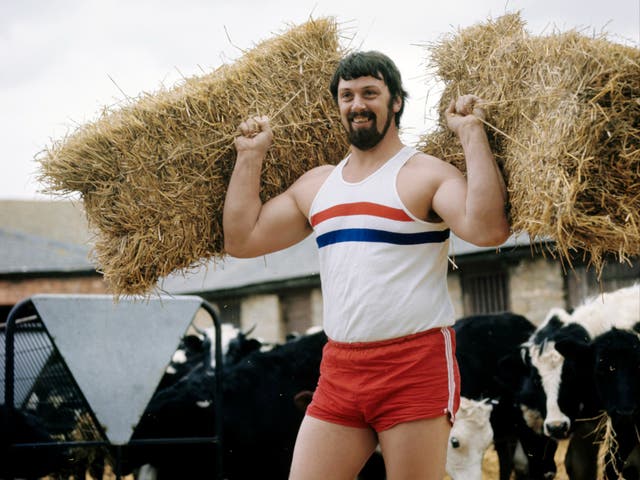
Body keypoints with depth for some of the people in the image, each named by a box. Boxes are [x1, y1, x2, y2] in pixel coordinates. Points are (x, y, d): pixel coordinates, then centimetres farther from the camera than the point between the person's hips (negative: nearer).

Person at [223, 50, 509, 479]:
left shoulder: (426, 174, -3)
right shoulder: (316, 184, 16)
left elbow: (488, 229, -22)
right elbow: (241, 239, 16)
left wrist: (473, 135, -18)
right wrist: (250, 155, 16)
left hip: (416, 366, -6)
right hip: (339, 369, 6)